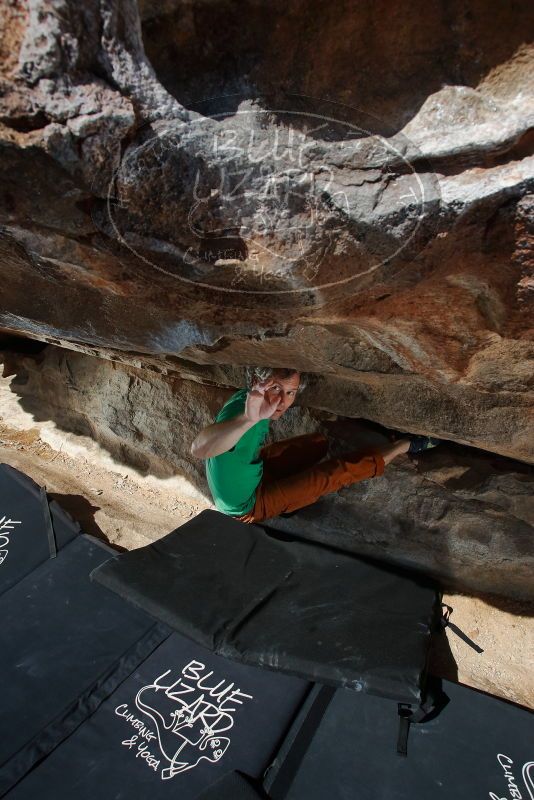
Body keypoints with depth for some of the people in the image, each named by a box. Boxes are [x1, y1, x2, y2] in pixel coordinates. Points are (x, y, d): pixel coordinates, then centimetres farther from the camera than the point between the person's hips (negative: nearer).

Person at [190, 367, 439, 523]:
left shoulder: (245, 399, -12)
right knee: (337, 472, -8)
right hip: (247, 506, -8)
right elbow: (199, 449, -58)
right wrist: (248, 419, -73)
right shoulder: (242, 407, -38)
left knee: (319, 443, 12)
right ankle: (406, 445, 7)